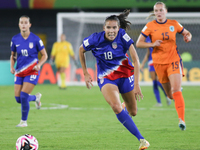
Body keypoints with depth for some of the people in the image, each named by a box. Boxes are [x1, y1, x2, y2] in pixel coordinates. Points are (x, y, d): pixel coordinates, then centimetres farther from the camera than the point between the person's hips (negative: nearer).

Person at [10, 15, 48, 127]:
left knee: (24, 95, -16)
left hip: (32, 72, -4)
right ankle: (36, 98, 34)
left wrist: (39, 65, -17)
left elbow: (44, 55, 0)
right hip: (19, 72, 4)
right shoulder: (15, 39, 2)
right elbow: (13, 56, 16)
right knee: (18, 99, 1)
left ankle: (24, 121, 4)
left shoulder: (35, 39, -8)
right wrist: (12, 67, -1)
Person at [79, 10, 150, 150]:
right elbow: (81, 50, 5)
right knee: (116, 107, -28)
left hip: (125, 74, 1)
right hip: (106, 78, -1)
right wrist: (85, 73, 7)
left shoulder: (122, 36, -18)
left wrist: (136, 84, -25)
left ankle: (126, 105, 52)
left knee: (133, 112, 10)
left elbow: (136, 59, -19)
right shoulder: (95, 39, -16)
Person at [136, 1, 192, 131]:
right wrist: (152, 44, -18)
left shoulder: (174, 24, 1)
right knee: (170, 95, 9)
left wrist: (188, 37, -8)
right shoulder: (150, 26, -2)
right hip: (159, 62, 1)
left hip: (174, 60, -1)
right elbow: (138, 43, -1)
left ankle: (182, 119, -23)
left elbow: (187, 33, 17)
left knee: (176, 90, -19)